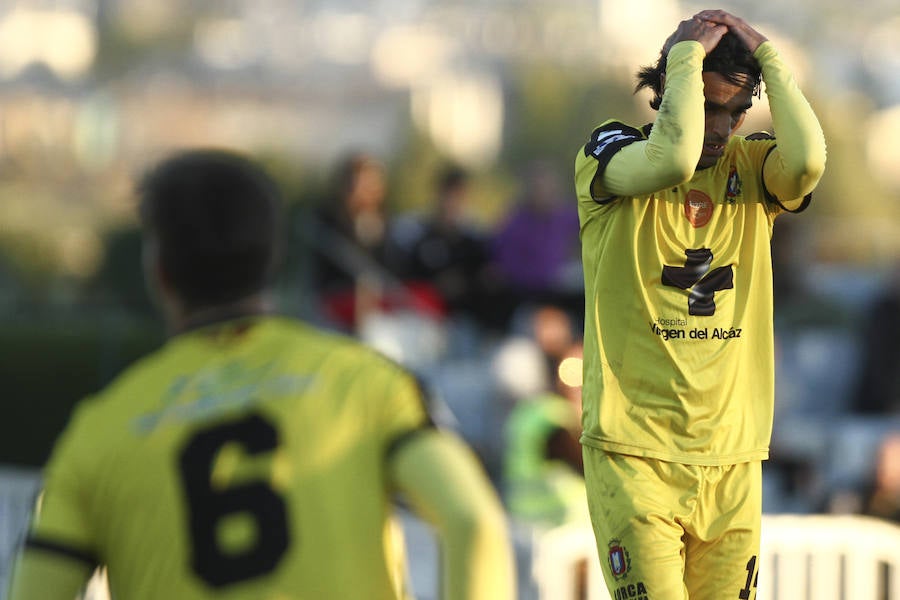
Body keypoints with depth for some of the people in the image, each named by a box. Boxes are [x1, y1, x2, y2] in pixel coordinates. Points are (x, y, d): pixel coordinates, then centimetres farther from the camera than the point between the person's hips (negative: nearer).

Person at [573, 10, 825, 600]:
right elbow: (673, 157, -26)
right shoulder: (610, 154, -2)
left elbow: (808, 160, -17)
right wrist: (689, 54, -14)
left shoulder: (751, 169, 8)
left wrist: (767, 55, -7)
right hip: (635, 455, -4)